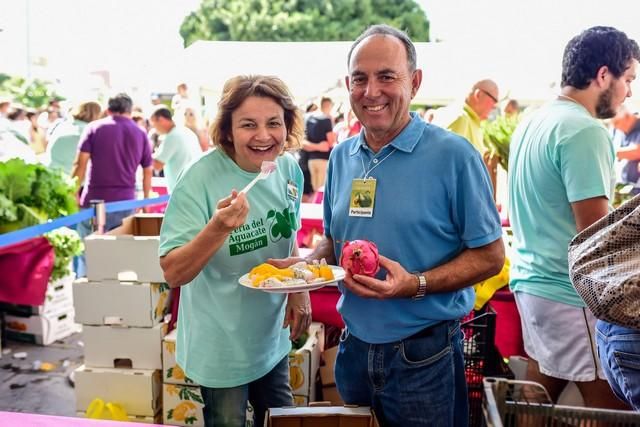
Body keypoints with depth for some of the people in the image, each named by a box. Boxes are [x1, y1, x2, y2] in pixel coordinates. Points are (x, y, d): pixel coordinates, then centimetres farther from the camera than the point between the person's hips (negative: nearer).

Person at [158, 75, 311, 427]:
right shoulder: (201, 179, -25)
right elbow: (173, 274, -25)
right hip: (221, 350, -5)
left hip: (273, 338, 6)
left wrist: (299, 289, -5)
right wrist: (217, 228, -40)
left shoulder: (289, 169, -7)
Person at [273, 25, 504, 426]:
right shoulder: (341, 157, 4)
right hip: (354, 348, 5)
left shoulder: (454, 155, -14)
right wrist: (306, 264, -5)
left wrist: (416, 285, -24)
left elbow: (490, 256, -11)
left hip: (424, 355, -5)